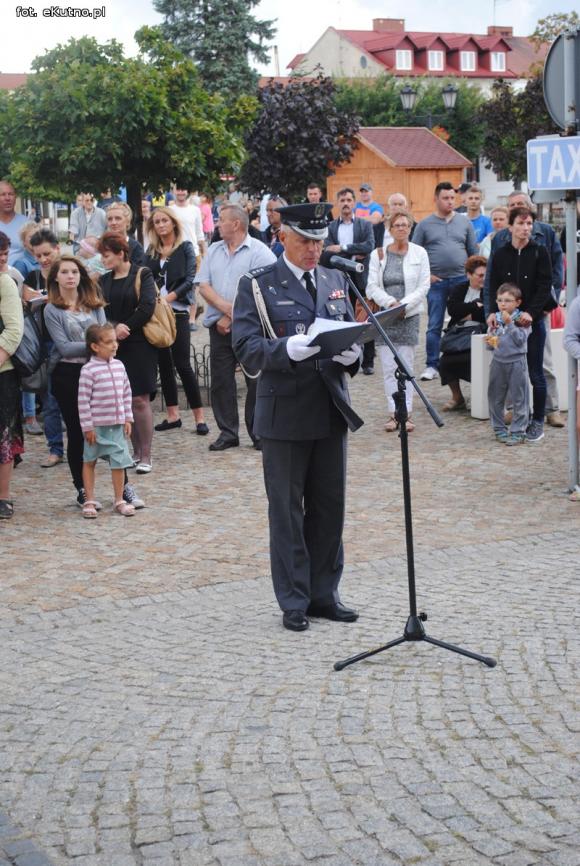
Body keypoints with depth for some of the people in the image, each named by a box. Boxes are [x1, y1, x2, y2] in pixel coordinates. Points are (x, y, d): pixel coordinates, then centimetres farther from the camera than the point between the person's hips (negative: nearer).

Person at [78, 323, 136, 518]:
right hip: (96, 426, -4)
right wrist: (87, 427, -13)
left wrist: (128, 419, 9)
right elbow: (83, 400, -13)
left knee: (119, 462, 4)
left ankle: (119, 500, 16)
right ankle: (89, 500, 20)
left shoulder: (119, 366, 4)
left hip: (117, 425, 5)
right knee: (89, 461, 10)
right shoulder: (89, 370, -14)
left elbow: (126, 394, 11)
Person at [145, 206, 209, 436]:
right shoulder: (151, 251, 12)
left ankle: (199, 417, -2)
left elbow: (190, 279, -8)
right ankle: (172, 415, 14)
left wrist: (169, 297, -18)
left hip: (177, 311, -5)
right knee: (164, 363, 7)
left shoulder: (185, 247, 1)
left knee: (182, 364, -8)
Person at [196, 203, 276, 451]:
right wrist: (224, 306, -11)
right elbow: (203, 285, 6)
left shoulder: (259, 252, -6)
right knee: (221, 381, 6)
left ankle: (259, 433, 9)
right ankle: (227, 433, 15)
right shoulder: (214, 250, 13)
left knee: (256, 382, -1)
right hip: (219, 327, 6)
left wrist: (232, 318, -12)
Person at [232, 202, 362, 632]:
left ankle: (324, 593, 25)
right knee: (287, 511, 5)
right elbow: (246, 348, -13)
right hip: (285, 414, -5)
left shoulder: (336, 281, 12)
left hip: (331, 410, 5)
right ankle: (294, 601, 16)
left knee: (329, 507, 12)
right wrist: (287, 349, -31)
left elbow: (351, 334, 15)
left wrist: (351, 353, -9)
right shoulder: (258, 284, -5)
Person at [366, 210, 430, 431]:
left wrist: (404, 305, -14)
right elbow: (372, 286, -1)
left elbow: (423, 287, -1)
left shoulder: (419, 253, 2)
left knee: (406, 366, -1)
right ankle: (394, 413, 3)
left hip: (409, 316, -1)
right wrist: (391, 302, -15)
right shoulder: (378, 254, 3)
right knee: (388, 367, -1)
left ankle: (405, 413, 1)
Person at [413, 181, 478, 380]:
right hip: (436, 282, -2)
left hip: (461, 279, 2)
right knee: (434, 326, -1)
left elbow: (473, 252, 11)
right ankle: (432, 366, 5)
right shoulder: (425, 225, 3)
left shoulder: (464, 222, 8)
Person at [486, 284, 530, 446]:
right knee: (495, 398, 10)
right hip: (498, 361, 5)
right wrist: (490, 343, -11)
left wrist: (510, 323, -21)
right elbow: (490, 345, 11)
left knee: (518, 399, 0)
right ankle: (499, 429, 24)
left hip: (516, 362, -4)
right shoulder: (495, 319, 6)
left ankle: (518, 432, 7)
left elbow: (520, 340, -16)